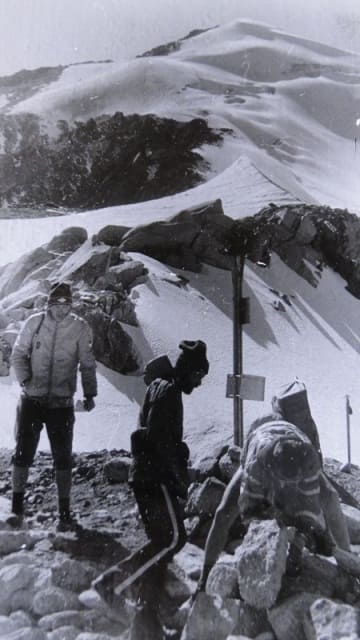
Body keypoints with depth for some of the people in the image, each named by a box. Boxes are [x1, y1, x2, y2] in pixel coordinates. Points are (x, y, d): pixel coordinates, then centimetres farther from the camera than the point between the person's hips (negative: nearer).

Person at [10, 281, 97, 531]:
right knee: (24, 452, 6)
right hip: (32, 399, 1)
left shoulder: (80, 328, -2)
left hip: (62, 402, -1)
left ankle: (65, 510, 17)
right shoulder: (34, 322, -1)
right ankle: (17, 506, 23)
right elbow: (18, 354, 4)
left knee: (63, 456, 4)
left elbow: (87, 364, 5)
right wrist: (25, 379, -12)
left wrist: (90, 393, 1)